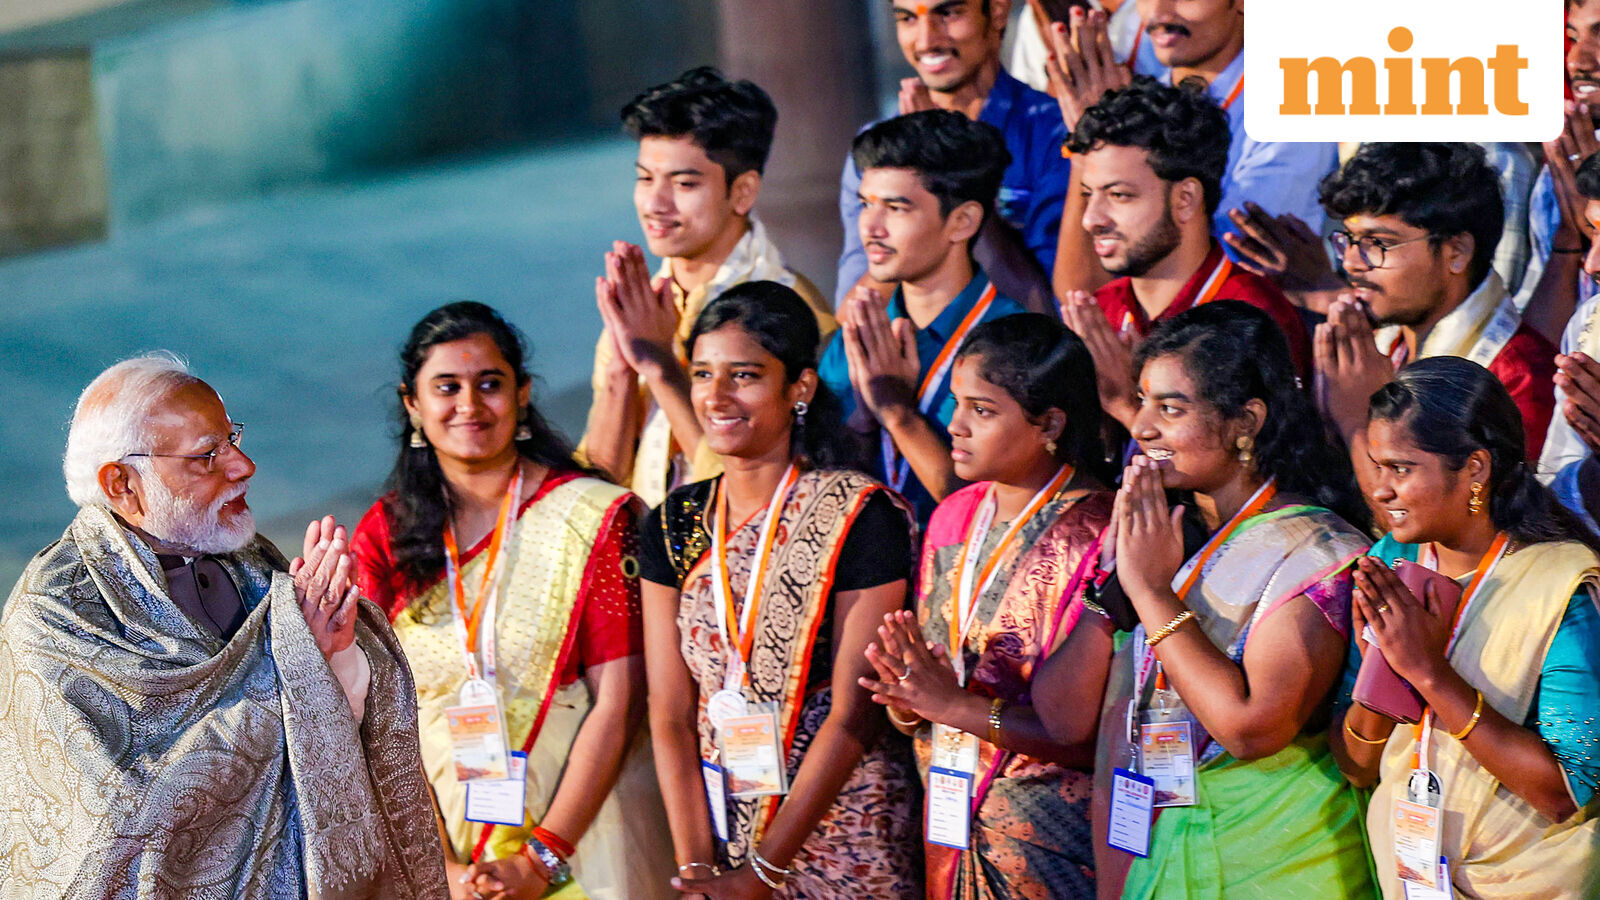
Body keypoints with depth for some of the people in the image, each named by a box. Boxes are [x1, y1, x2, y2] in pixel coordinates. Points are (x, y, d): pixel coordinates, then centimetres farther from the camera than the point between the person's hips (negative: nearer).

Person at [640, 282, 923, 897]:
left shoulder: (861, 517, -11)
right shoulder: (673, 526, 4)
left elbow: (853, 714, -14)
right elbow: (670, 713, 0)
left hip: (843, 840, -4)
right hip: (717, 827, 4)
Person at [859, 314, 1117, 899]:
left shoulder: (1096, 537, -16)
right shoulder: (953, 518, 6)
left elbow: (1085, 733, -20)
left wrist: (953, 704, -23)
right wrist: (908, 699, -12)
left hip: (1052, 844, -6)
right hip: (952, 826, 6)